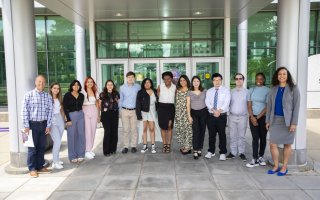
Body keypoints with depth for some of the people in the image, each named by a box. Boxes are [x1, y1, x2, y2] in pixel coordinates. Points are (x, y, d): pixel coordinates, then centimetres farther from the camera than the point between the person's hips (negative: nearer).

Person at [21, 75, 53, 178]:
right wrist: (26, 126, -9)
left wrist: (48, 125, 2)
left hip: (44, 124, 3)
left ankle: (40, 166, 23)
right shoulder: (29, 95, -4)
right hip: (33, 124, -3)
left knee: (42, 146, 10)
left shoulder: (48, 96, 5)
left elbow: (50, 111, 6)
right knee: (32, 147, 2)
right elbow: (24, 111, -6)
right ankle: (32, 169, 13)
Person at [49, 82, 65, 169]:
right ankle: (55, 163, 0)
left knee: (58, 142, 12)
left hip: (60, 121, 6)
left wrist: (63, 121, 14)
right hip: (52, 122, -6)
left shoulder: (59, 99, 12)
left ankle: (56, 159, 24)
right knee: (57, 142, -10)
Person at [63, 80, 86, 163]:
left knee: (81, 135, 2)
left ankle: (80, 155, 14)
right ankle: (72, 156, 10)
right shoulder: (67, 95, -2)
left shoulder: (81, 95, 9)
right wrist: (68, 119, -10)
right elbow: (65, 108, -5)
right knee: (72, 136, -1)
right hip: (71, 116, -3)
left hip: (80, 115, 4)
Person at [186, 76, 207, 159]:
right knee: (196, 131, -8)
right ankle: (195, 151, -8)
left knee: (202, 131, 5)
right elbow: (188, 105, 1)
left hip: (203, 112, 1)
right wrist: (189, 116, -5)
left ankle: (200, 149, 17)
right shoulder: (189, 92, 2)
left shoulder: (204, 91, 2)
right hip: (194, 113, -1)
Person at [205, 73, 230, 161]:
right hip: (211, 115, 3)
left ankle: (222, 153, 12)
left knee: (222, 134, 2)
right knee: (211, 134, 9)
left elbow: (226, 102, -9)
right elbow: (207, 102, -2)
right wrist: (214, 110, -18)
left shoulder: (226, 90, 2)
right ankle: (211, 151, 23)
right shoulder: (209, 91, 9)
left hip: (222, 116, -2)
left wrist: (219, 111, -20)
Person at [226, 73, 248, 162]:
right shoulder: (231, 91, 7)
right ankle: (233, 152, 16)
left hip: (242, 116, -2)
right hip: (232, 116, 2)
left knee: (241, 135, 5)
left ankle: (241, 153, 15)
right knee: (233, 135, 8)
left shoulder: (246, 91, 0)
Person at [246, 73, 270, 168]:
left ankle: (261, 156, 23)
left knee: (263, 137, 8)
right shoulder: (251, 90, 6)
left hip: (263, 117, -1)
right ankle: (255, 159, -1)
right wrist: (252, 117, -7)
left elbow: (268, 106, -7)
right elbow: (249, 105, 4)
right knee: (255, 138, -2)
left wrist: (258, 117, -8)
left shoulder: (267, 90, -4)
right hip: (253, 117, 2)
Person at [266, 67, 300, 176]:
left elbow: (296, 106, -7)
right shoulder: (273, 89, 7)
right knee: (272, 144, 1)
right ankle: (276, 166, 18)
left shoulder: (293, 88, -4)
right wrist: (268, 121, 7)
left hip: (287, 120, -3)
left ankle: (284, 167, 21)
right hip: (275, 120, 3)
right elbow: (269, 105, 10)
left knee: (287, 144, 8)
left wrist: (294, 123, -12)